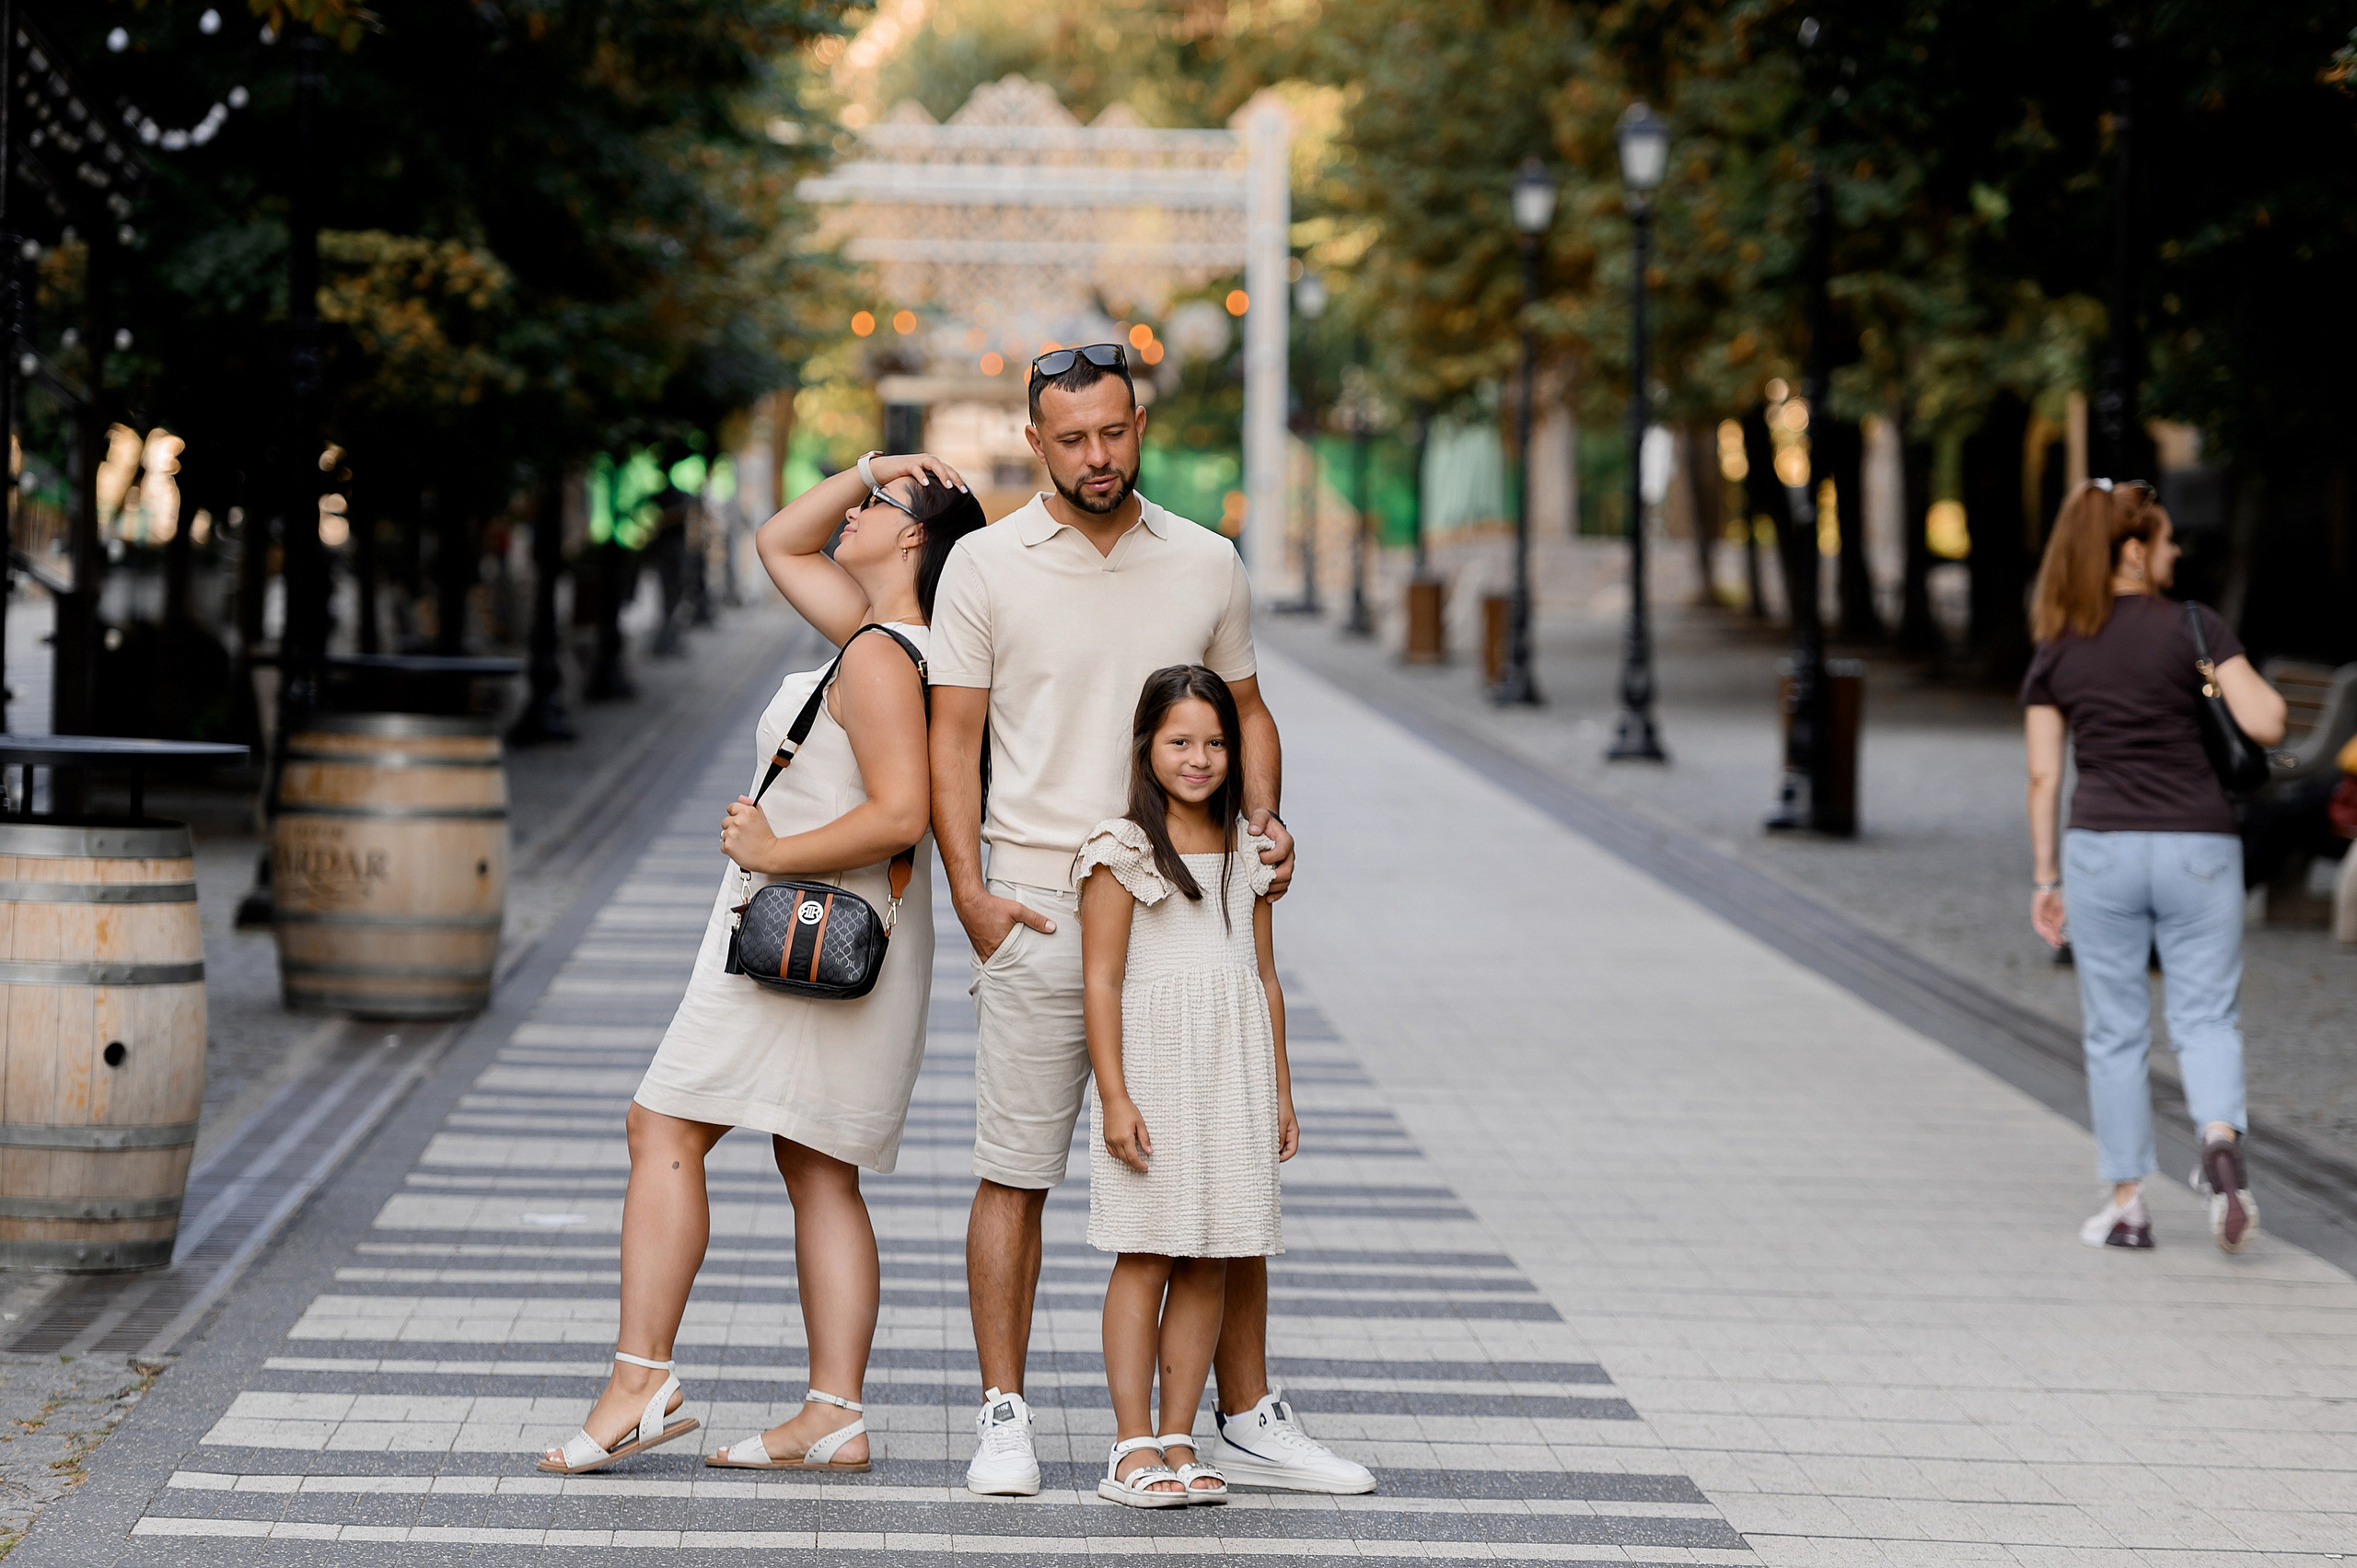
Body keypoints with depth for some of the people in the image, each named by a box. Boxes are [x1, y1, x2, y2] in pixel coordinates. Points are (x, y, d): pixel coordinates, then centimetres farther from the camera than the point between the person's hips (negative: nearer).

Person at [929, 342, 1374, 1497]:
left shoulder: (1207, 564, 8)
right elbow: (953, 739, 0)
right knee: (1016, 1172, -1)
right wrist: (969, 892, -8)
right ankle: (1003, 1419, 8)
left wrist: (1265, 820, 0)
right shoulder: (987, 566, 0)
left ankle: (1247, 1420, 13)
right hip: (1039, 911, -3)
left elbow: (1244, 711, 18)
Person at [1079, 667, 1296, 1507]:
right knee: (1145, 1260, -3)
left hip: (1234, 1076, 5)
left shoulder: (1247, 852, 11)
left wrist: (1280, 1089, 13)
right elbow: (1101, 980, -8)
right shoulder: (1122, 849, -5)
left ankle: (1178, 1438, 11)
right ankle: (1133, 1446, 0)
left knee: (1210, 1264, 5)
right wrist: (1114, 1095, -14)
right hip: (1153, 1067, -5)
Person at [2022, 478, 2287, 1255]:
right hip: (2198, 845, -1)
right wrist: (2264, 690, 11)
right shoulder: (2195, 627, -3)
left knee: (2116, 1032, 10)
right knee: (2205, 1019, 7)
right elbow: (2263, 724, -11)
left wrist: (2045, 878, 11)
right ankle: (2221, 1140, -21)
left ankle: (2127, 1203, 13)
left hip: (2101, 848, 1)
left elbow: (2043, 776, 4)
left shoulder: (2055, 653, 5)